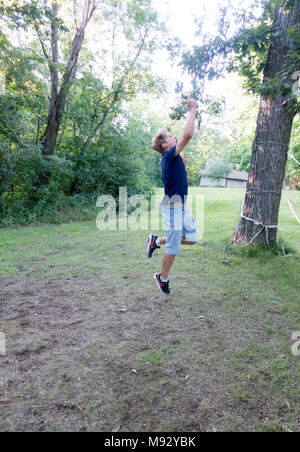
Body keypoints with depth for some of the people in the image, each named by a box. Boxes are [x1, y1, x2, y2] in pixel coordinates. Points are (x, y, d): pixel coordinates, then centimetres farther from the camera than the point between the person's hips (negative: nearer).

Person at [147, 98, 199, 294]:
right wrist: (193, 110, -14)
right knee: (174, 247, 0)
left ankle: (157, 241, 25)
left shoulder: (173, 159, 14)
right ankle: (163, 278, 21)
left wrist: (184, 164, 12)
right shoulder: (169, 156, -14)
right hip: (173, 206, -9)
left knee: (192, 238, 12)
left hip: (182, 204, 9)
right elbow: (188, 135, -24)